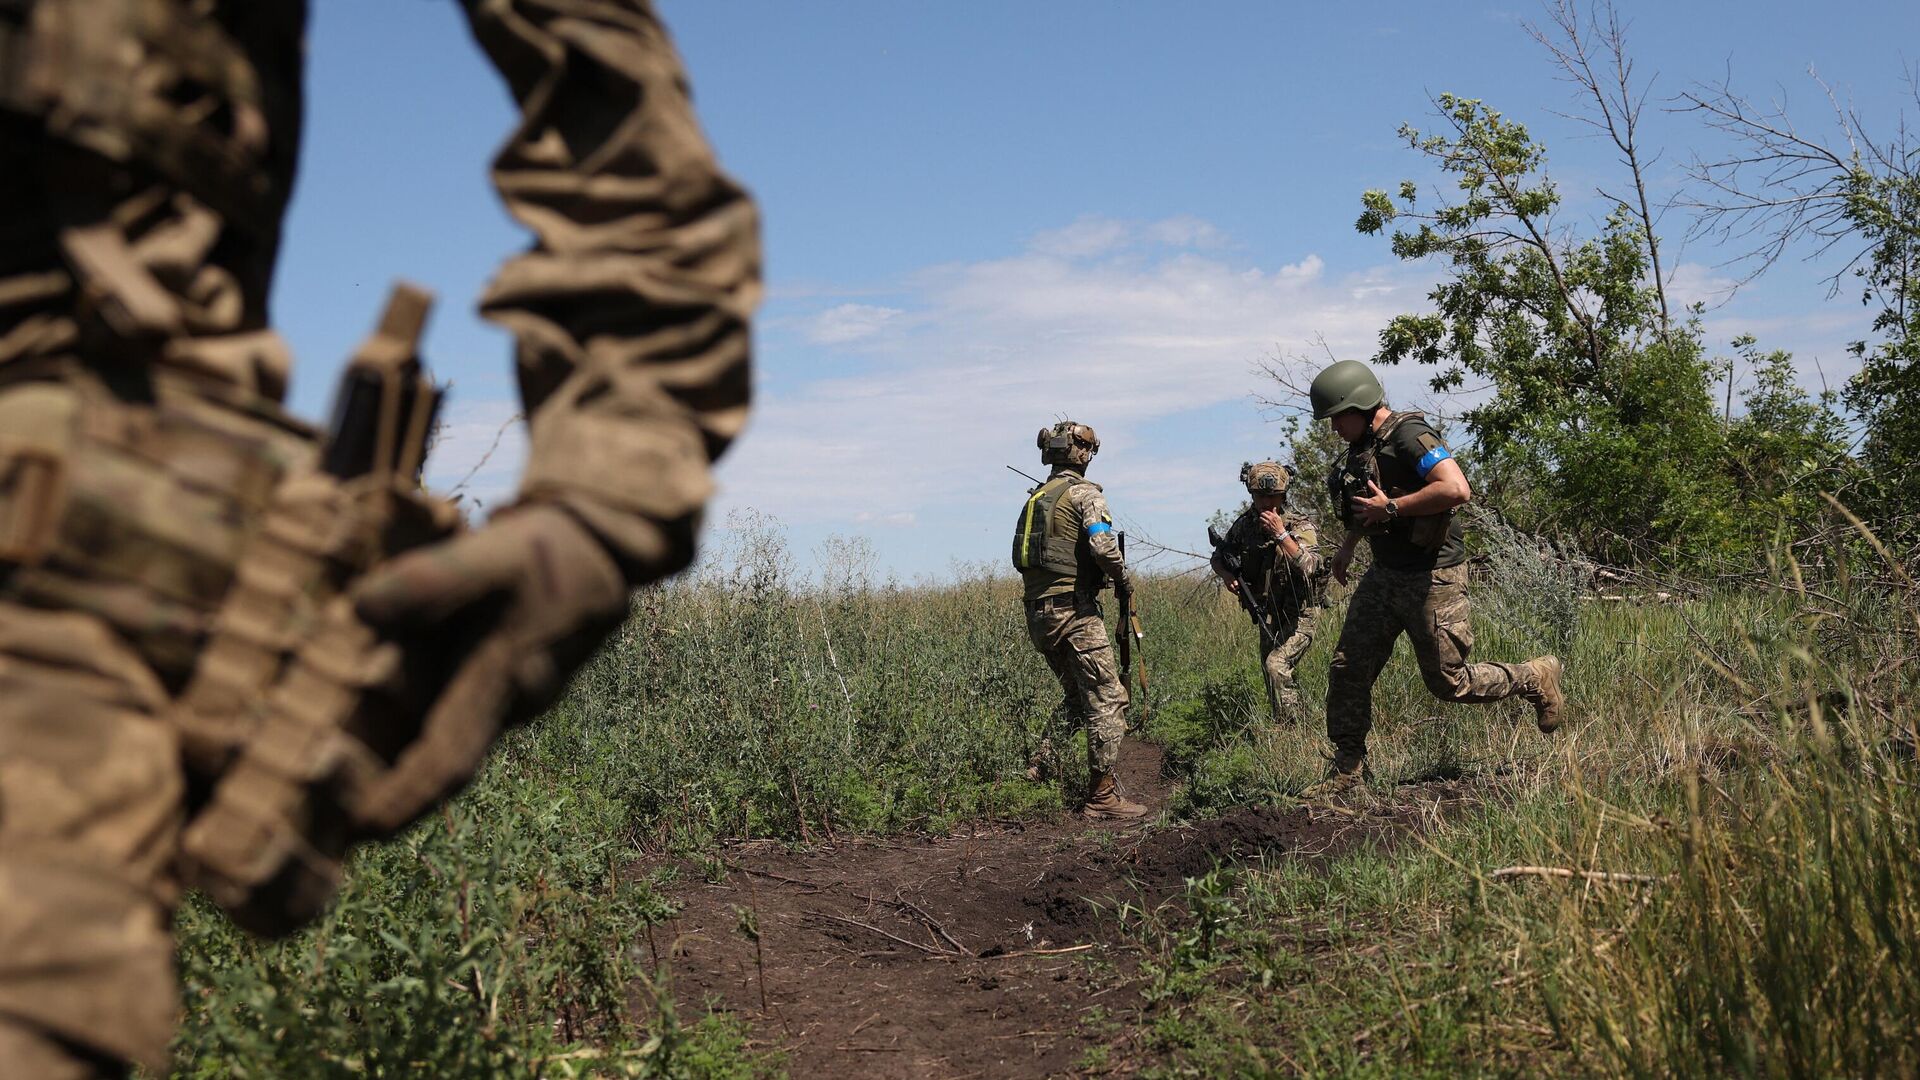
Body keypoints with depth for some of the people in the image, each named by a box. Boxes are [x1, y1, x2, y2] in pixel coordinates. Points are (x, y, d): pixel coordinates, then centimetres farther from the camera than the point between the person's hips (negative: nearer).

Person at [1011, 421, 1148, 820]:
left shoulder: (1035, 497, 17)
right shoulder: (1084, 493, -7)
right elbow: (1102, 545, -22)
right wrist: (1121, 577, -3)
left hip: (1038, 612, 8)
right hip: (1074, 611, -8)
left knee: (1076, 696, 21)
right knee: (1108, 700, -3)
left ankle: (1039, 769, 17)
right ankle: (1101, 795, -4)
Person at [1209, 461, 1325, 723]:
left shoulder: (1301, 527, -15)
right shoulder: (1244, 525, -2)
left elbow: (1308, 567, -32)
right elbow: (1219, 557, 12)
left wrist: (1281, 534, -33)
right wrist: (1227, 575, -9)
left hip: (1300, 616, -6)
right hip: (1267, 617, 6)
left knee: (1277, 665, -25)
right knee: (1273, 677, 13)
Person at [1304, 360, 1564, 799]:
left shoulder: (1409, 435, -19)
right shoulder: (1363, 445, 9)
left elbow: (1457, 489, -34)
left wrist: (1390, 507, -26)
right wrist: (1349, 543, 29)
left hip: (1431, 578, -9)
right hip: (1384, 574, 9)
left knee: (1448, 682, 1)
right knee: (1348, 668, 3)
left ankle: (1535, 679, 25)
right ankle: (1347, 767, 13)